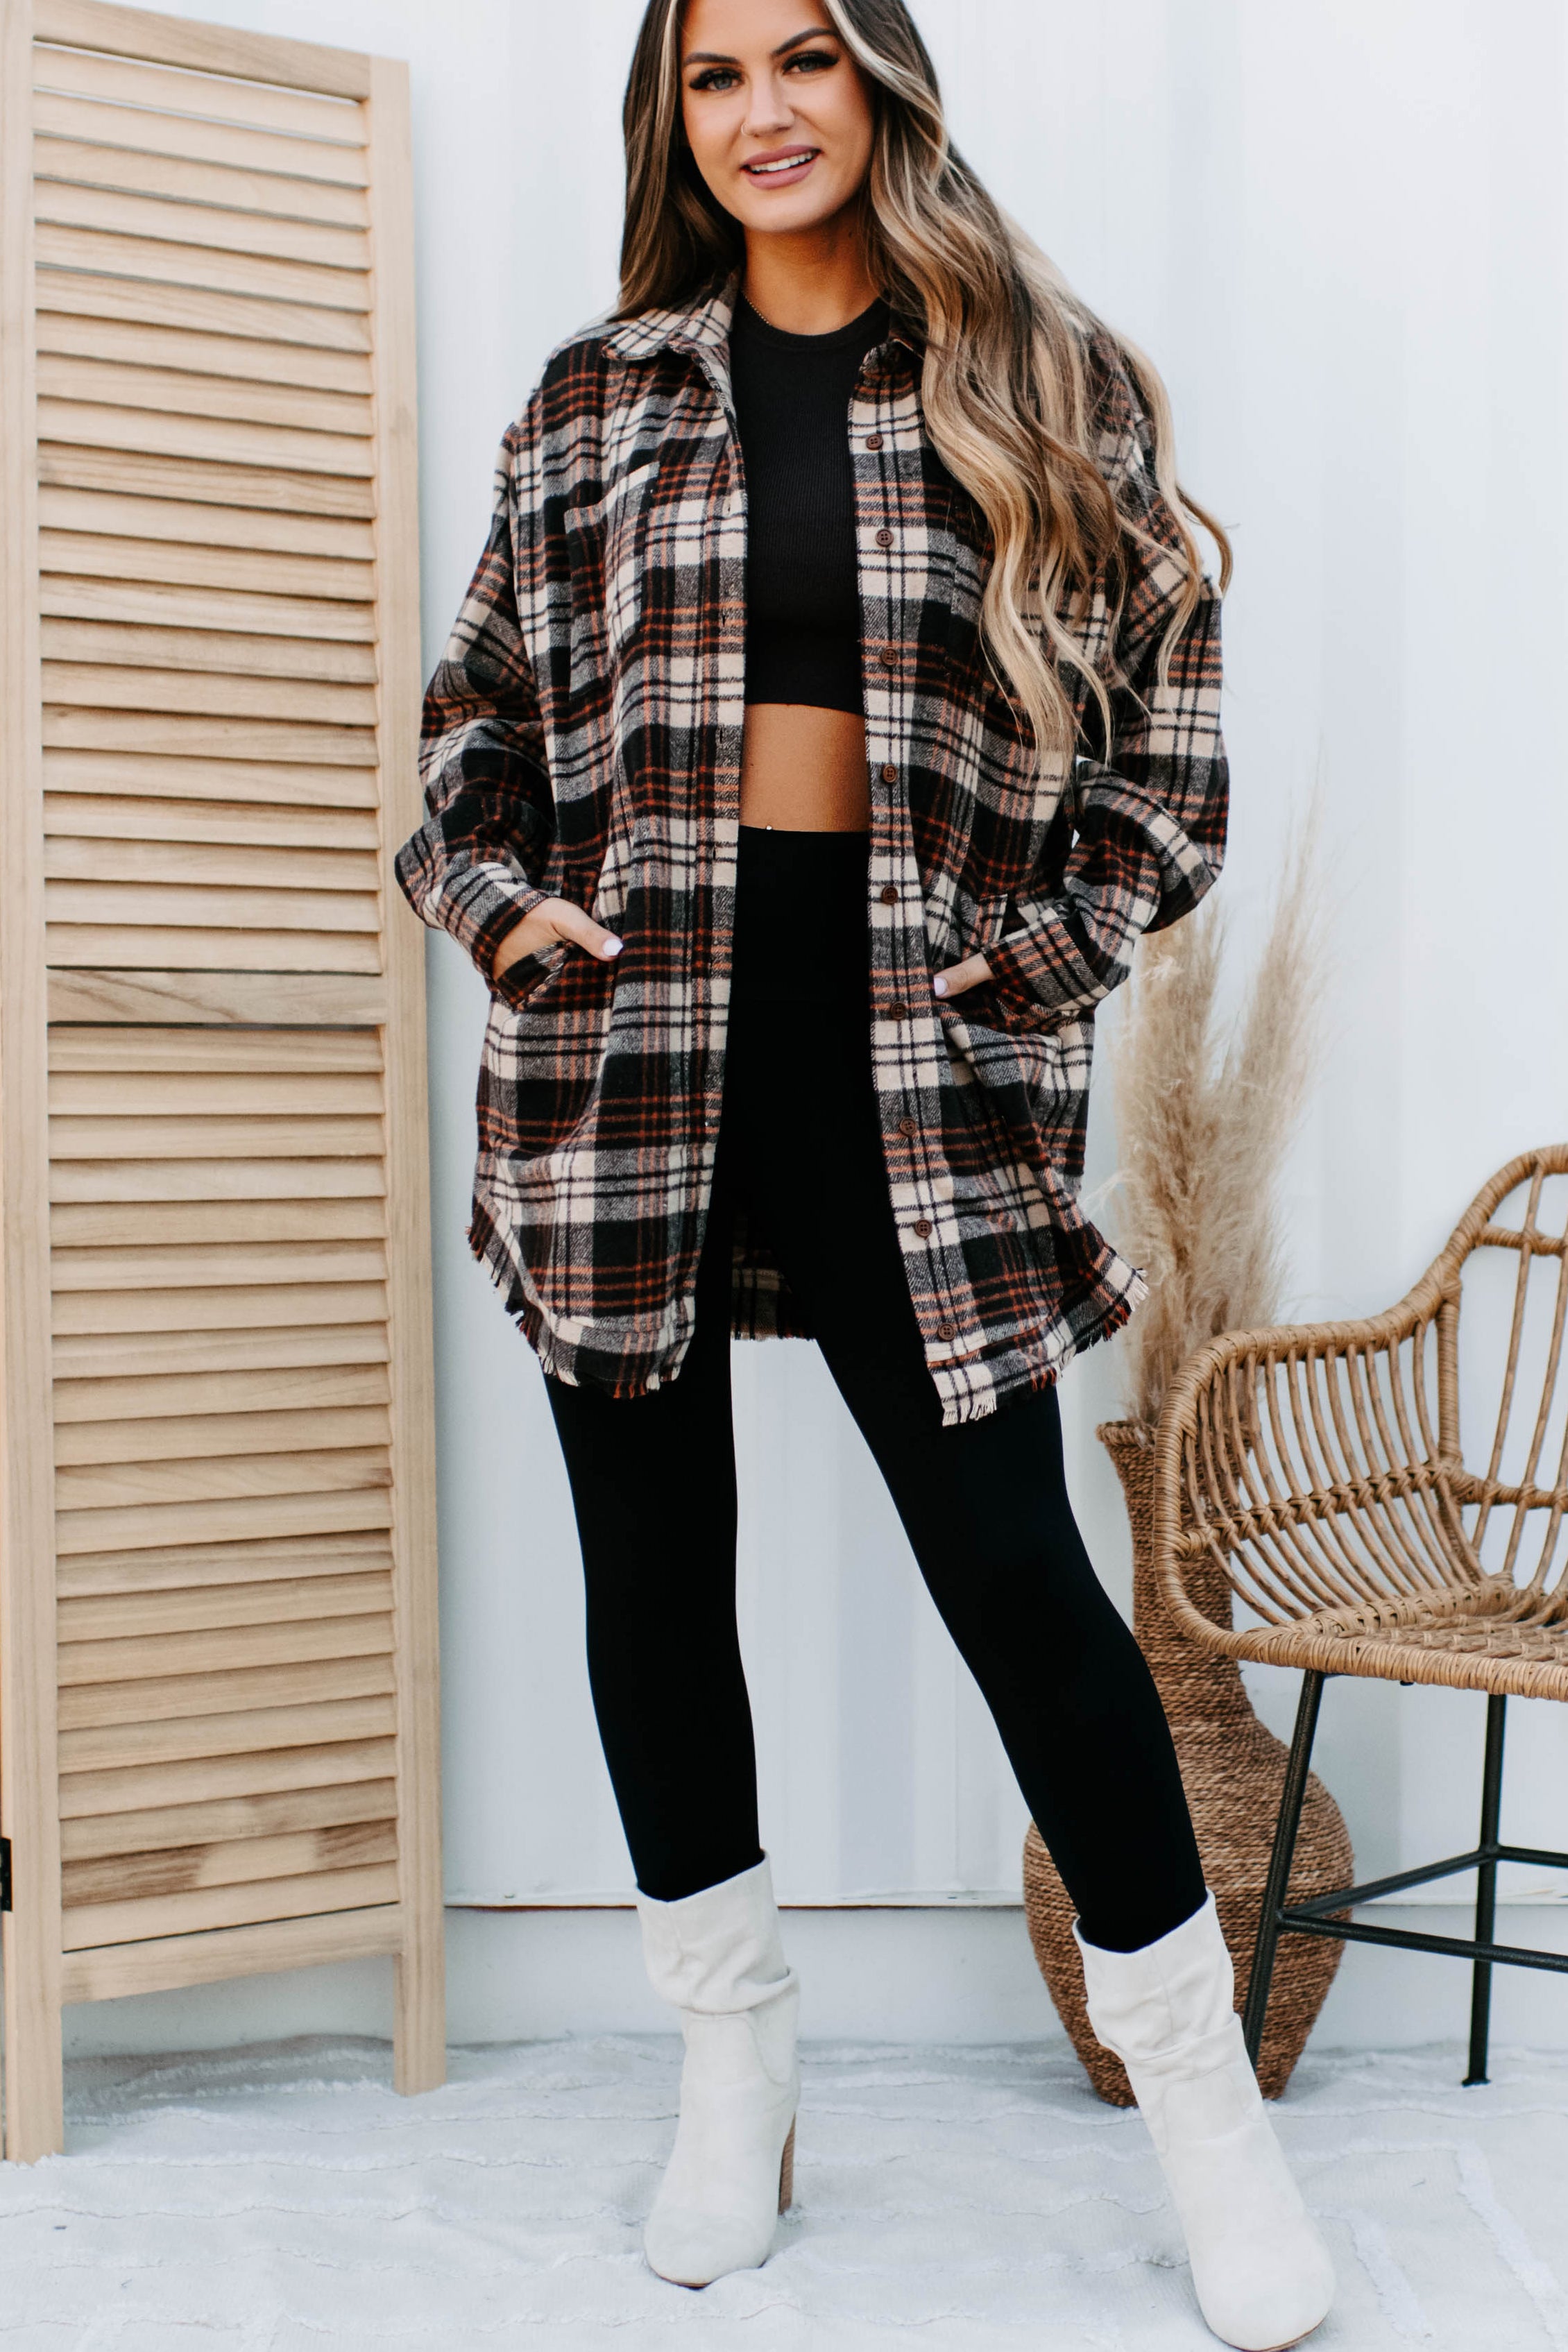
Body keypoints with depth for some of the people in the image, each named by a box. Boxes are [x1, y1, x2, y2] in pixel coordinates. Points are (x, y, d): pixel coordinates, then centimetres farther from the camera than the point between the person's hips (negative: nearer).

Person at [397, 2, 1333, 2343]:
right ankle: (736, 2064, 28)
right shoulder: (597, 398, 12)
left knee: (1012, 1564, -3)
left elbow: (1165, 748, 6)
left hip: (912, 1053, -2)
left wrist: (1038, 953, -6)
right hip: (632, 1032, 3)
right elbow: (478, 710, 15)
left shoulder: (1045, 390, 6)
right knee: (655, 1558, 8)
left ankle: (1205, 2105, 14)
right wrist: (491, 903, -2)